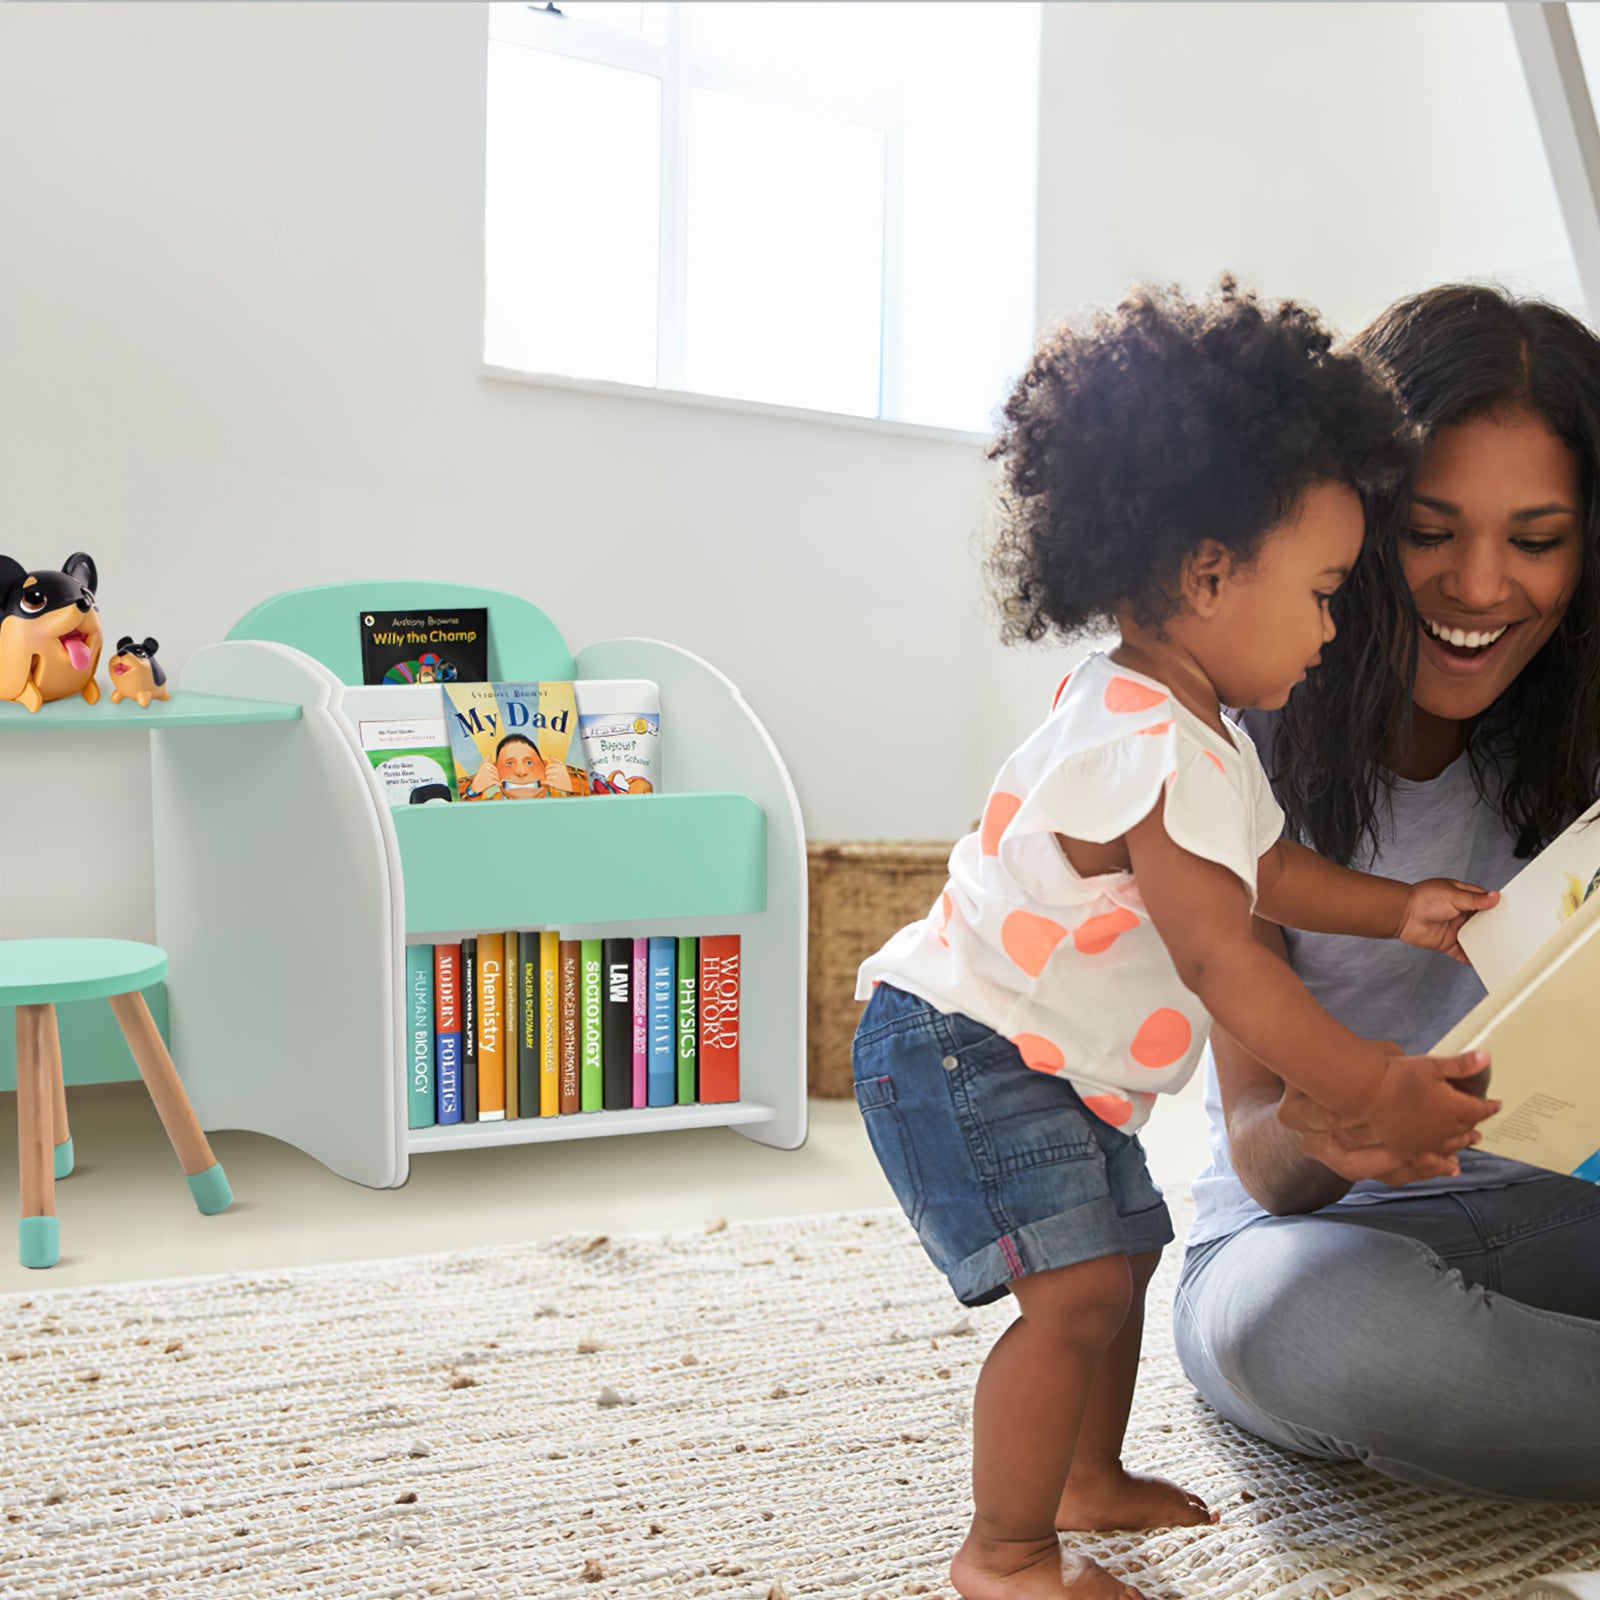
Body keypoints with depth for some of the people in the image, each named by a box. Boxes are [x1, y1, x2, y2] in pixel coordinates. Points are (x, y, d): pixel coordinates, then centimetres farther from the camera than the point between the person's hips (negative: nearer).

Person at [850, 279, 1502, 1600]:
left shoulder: (1198, 735, 7)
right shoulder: (1152, 749, -28)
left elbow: (1262, 866, 20)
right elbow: (1220, 962, -30)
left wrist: (1399, 911, 8)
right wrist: (1376, 1091, -26)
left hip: (1060, 1070, 11)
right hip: (961, 1054, -11)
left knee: (1126, 1251, 20)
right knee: (1077, 1287, -17)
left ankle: (1089, 1478, 38)